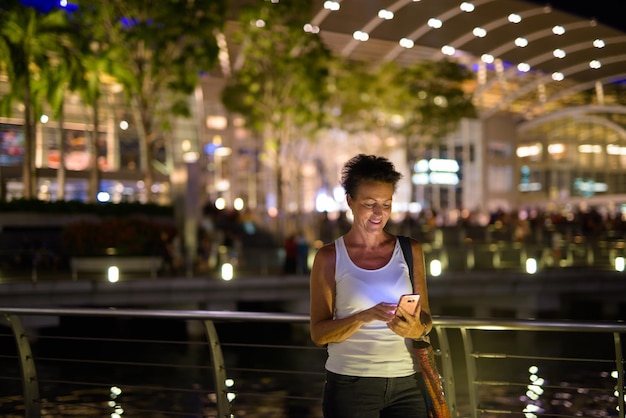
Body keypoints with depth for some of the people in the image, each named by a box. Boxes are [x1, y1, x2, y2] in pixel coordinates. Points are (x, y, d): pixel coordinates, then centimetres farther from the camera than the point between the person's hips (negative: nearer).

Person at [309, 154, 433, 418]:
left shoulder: (410, 251, 5)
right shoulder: (329, 257, -2)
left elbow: (425, 319, 6)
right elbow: (318, 333, -5)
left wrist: (416, 329, -16)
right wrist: (363, 317, -22)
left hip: (406, 382, 2)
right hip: (350, 384, -2)